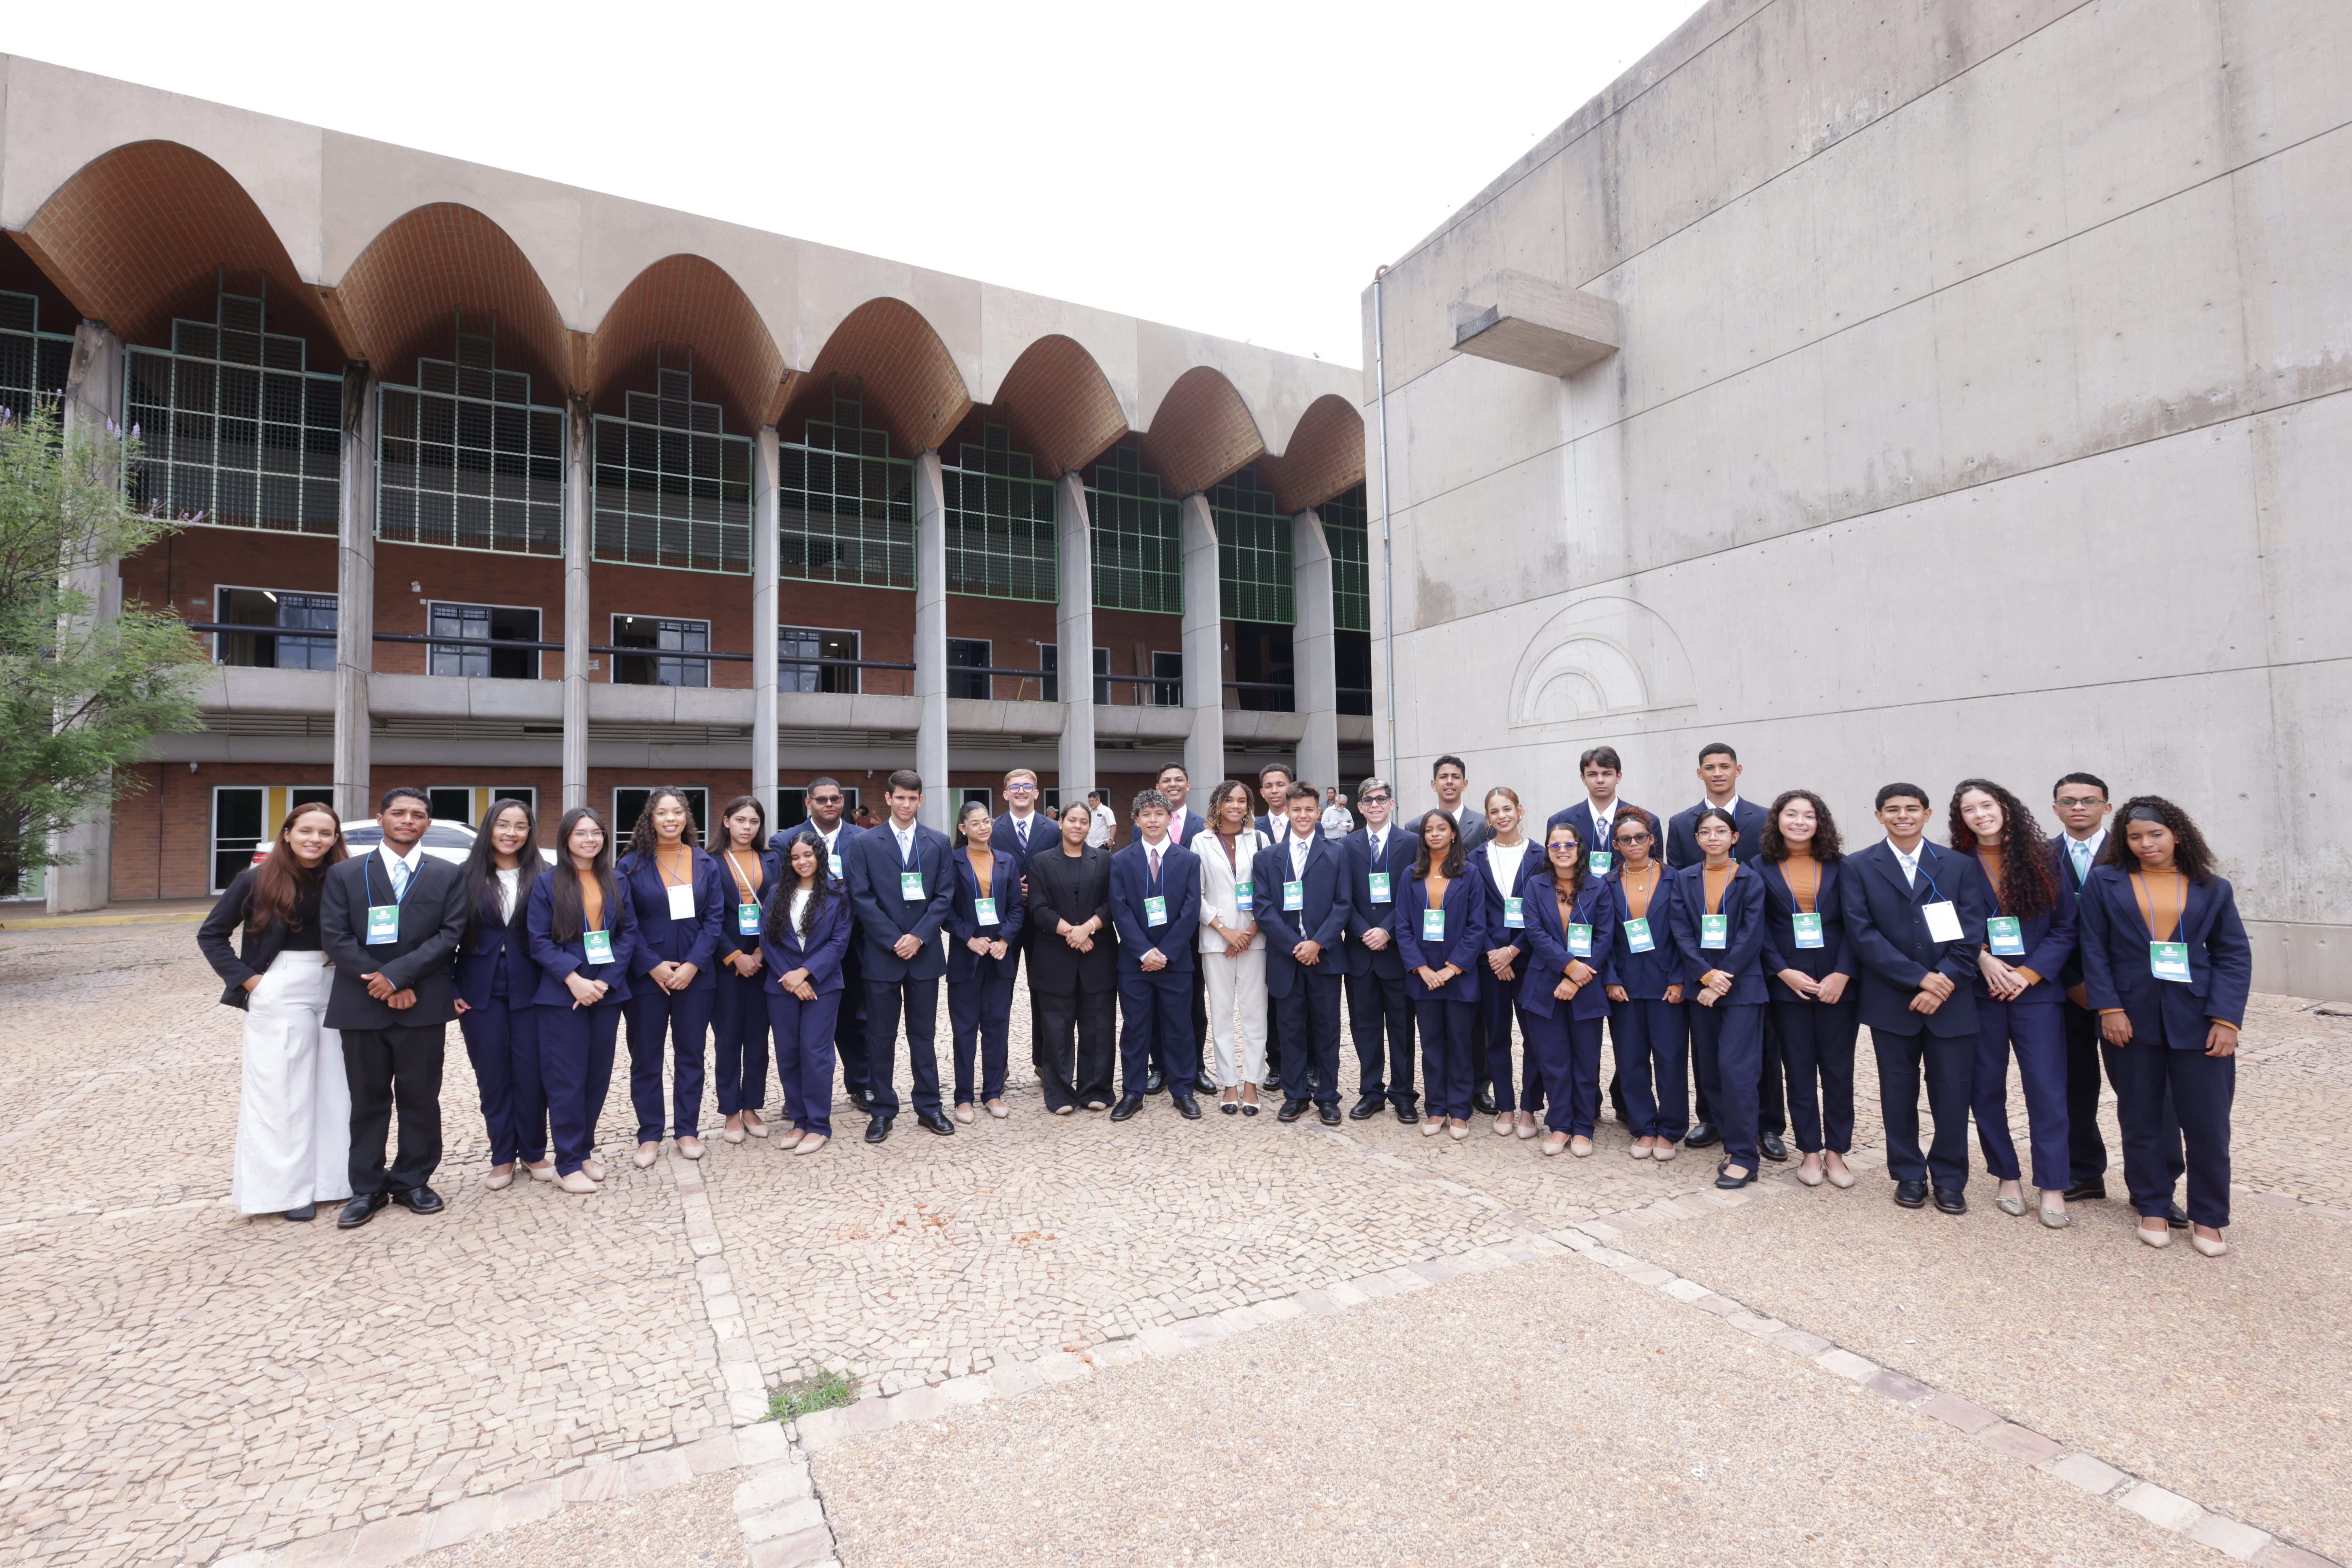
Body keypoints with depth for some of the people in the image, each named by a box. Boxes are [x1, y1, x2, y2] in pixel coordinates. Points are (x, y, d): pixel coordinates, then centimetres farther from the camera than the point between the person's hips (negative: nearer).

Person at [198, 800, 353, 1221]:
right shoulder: (257, 879, -4)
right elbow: (211, 934, 2)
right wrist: (247, 979, -6)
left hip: (333, 991, 3)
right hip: (278, 993, -2)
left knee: (333, 1086, 8)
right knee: (282, 1091, 4)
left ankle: (331, 1177, 21)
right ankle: (289, 1187, 15)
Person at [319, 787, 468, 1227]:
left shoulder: (448, 875, 5)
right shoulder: (344, 874, 6)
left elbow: (449, 934, -4)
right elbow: (335, 938, -2)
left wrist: (399, 975, -14)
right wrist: (379, 983, -11)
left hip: (423, 1006, 0)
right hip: (361, 1006, 1)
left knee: (421, 1098, 7)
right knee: (368, 1100, 10)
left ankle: (412, 1182, 20)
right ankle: (368, 1188, 21)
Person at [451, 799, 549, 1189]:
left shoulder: (540, 880, 2)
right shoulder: (466, 877, 2)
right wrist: (450, 990, -3)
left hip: (529, 990, 0)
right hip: (481, 991, 0)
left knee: (530, 1074, 2)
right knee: (492, 1075, 7)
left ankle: (534, 1153, 19)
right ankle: (502, 1158, 21)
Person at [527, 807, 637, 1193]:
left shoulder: (615, 883, 8)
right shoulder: (548, 883, -1)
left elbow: (629, 933, 4)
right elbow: (539, 940, -6)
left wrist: (605, 981, -8)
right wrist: (574, 979, -17)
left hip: (607, 992, 4)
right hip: (562, 995, -3)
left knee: (599, 1074, 9)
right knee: (566, 1078, -1)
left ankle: (585, 1148, 25)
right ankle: (568, 1164, 9)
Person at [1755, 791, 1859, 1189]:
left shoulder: (1839, 865, 4)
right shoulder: (1761, 867, 2)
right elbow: (1759, 929, 0)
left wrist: (1842, 974, -11)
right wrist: (1785, 972, -10)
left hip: (1837, 981, 1)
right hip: (1788, 983, 0)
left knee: (1838, 1069, 4)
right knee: (1800, 1069, 5)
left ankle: (1836, 1152, 17)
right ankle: (1810, 1152, 16)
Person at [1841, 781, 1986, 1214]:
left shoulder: (1957, 866, 6)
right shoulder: (1858, 869, 0)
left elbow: (1971, 934, 0)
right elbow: (1863, 934, -8)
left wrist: (1945, 983, -12)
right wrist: (1920, 978, -14)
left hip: (1951, 1000, 1)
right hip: (1891, 1000, -1)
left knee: (1954, 1092, 3)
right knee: (1899, 1093, 9)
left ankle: (1949, 1179, 21)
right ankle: (1909, 1175, 24)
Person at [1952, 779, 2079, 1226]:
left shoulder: (2041, 860, 3)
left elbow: (2065, 926, 1)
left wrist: (2028, 973, -8)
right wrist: (1982, 958, -12)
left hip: (2035, 989, 0)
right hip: (1979, 992, 1)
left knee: (2047, 1088, -2)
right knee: (1987, 1087, 5)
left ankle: (2052, 1187, 8)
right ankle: (2007, 1177, 18)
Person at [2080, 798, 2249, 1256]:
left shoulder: (2212, 889, 7)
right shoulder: (2105, 883, 4)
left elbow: (2235, 955, 4)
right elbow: (2094, 950, 1)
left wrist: (2226, 1019, -7)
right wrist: (2109, 1009, -7)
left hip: (2196, 1019, 1)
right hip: (2130, 1019, 0)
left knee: (2208, 1123, 2)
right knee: (2140, 1120, 8)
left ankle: (2209, 1218, 18)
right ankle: (2153, 1208, 21)